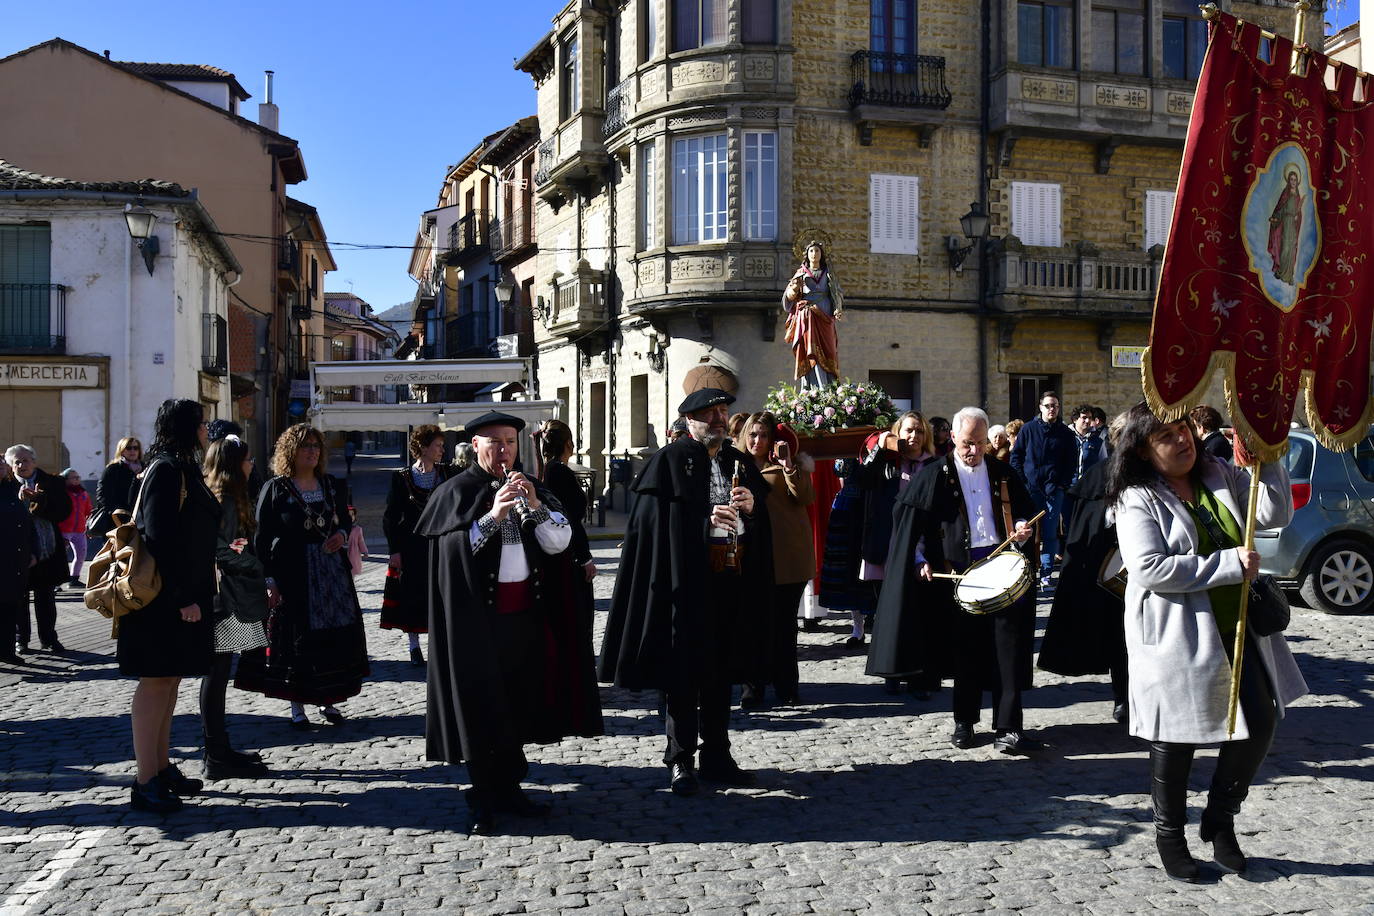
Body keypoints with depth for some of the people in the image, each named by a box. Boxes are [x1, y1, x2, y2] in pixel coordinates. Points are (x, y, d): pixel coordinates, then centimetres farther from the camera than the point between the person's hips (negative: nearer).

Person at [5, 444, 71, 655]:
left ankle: (48, 638, 20)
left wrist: (38, 500, -17)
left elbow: (64, 510, -8)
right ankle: (21, 639, 20)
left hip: (47, 551, 1)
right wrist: (20, 500, -22)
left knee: (46, 598, 10)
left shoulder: (53, 483, 3)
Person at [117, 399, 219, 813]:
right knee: (156, 681, -5)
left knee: (169, 680, 14)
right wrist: (182, 597, -21)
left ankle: (162, 767, 23)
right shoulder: (167, 470, -14)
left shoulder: (183, 468, 16)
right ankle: (145, 782, 0)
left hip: (184, 593, 10)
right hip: (166, 598, -10)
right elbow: (160, 538, -21)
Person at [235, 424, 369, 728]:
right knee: (295, 639, 0)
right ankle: (297, 707, 11)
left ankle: (328, 700, 19)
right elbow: (262, 538, -5)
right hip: (292, 574, -4)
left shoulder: (331, 485, 9)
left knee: (335, 637, 5)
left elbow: (345, 519, 20)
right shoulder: (275, 489, -4)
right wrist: (269, 578, -12)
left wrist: (342, 534, -3)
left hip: (332, 570, 4)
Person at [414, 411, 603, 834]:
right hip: (478, 615, -4)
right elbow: (453, 552, -13)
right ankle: (483, 799, 7)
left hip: (527, 612, 4)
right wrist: (492, 516, -23)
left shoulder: (535, 489, 11)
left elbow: (560, 543, 1)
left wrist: (535, 507, -14)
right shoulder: (456, 493, -1)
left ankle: (510, 786, 22)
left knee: (520, 703, 9)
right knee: (482, 705, -1)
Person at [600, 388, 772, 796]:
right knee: (684, 671, 1)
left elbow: (762, 524, 15)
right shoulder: (669, 460, -3)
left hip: (732, 580, 6)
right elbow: (654, 521, -11)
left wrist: (751, 506, -6)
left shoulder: (740, 463, 15)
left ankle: (716, 756, 24)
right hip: (686, 580, -5)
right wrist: (705, 518, -19)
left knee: (721, 671, 13)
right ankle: (680, 760, 12)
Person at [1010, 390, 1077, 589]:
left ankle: (1046, 574, 4)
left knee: (1050, 533, -1)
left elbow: (1072, 461, 10)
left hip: (1054, 490, 0)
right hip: (1030, 489, 0)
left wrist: (1063, 484, -1)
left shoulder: (1066, 434, 8)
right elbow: (1016, 456, 7)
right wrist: (1022, 482, -2)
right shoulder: (1028, 429, 5)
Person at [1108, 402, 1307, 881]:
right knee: (1176, 738, 7)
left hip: (1237, 627, 6)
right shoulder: (1138, 499, -12)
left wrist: (1267, 460, -10)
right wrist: (1228, 564, -23)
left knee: (1260, 721, 7)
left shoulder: (1221, 476, 6)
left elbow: (1275, 514, 3)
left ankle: (1219, 818, 30)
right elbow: (1149, 568, -22)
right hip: (1177, 638, -6)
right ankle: (1169, 835, 28)